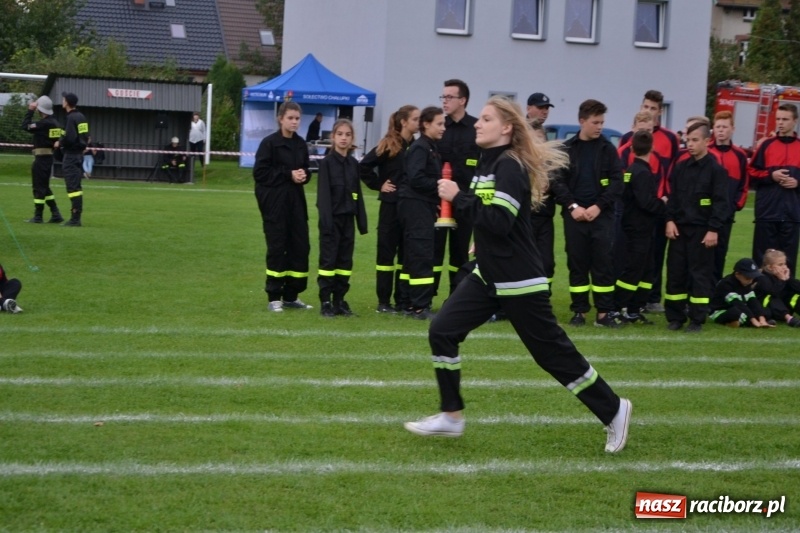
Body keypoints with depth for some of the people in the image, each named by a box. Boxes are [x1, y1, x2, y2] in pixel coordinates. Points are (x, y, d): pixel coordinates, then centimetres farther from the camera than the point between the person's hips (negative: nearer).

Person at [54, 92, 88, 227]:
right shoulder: (81, 117, 11)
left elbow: (69, 138, -24)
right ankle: (76, 216, 17)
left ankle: (75, 218, -10)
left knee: (73, 186, -8)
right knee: (76, 186, 13)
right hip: (79, 153, 9)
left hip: (71, 155, -9)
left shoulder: (71, 118, -16)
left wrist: (60, 143, -6)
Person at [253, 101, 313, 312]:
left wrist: (304, 175, -4)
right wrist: (288, 175, -15)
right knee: (277, 247, -4)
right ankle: (274, 297, 6)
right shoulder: (269, 143, -8)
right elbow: (260, 173, -12)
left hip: (296, 200, 6)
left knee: (300, 246, 4)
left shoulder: (300, 144, 10)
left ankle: (291, 296, 15)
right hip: (274, 201, -6)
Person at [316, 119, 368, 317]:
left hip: (347, 218, 5)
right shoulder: (326, 163, -5)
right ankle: (325, 302, 0)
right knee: (328, 259, -3)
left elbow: (358, 194, 13)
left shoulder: (353, 163, 9)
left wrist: (362, 221, 8)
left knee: (345, 260, 7)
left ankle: (339, 300, 13)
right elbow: (323, 195, -10)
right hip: (332, 218, -5)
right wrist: (326, 222, -17)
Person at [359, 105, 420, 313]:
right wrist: (379, 185, -6)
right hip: (392, 205, -4)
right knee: (387, 251, 3)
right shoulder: (389, 145, -7)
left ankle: (403, 300, 15)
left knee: (407, 253, 8)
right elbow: (364, 166, -6)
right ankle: (383, 301, 8)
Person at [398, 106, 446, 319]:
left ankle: (410, 303, 16)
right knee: (422, 256, -11)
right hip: (415, 205, -10)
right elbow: (416, 178, -22)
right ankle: (420, 306, -10)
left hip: (424, 206, 10)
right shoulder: (419, 148, -12)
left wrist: (437, 197, 3)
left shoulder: (432, 148, 18)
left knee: (414, 256, 11)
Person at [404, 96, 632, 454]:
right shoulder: (489, 162, 9)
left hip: (518, 281, -9)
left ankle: (613, 411, 14)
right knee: (442, 331, 1)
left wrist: (458, 198, -23)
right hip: (488, 276, 9)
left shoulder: (510, 167, -19)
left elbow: (500, 222, -28)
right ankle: (451, 416, 11)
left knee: (553, 353, -1)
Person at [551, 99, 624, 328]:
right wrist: (572, 206, -12)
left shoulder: (608, 149, 6)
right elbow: (557, 181, -1)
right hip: (574, 215, 0)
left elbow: (617, 182, 0)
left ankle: (604, 312, 1)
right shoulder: (566, 149, 5)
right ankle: (579, 310, 10)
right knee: (577, 263, 4)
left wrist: (599, 206, -11)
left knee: (603, 263, -2)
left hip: (602, 215, 0)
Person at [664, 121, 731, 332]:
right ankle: (675, 317, 14)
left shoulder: (716, 169, -6)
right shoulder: (680, 167, 10)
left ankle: (697, 319, 4)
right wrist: (670, 220, -1)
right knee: (675, 273, 6)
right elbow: (672, 196, 12)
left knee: (700, 274, -1)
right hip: (679, 228, 5)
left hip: (702, 230, -5)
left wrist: (714, 229, -14)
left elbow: (721, 202, -9)